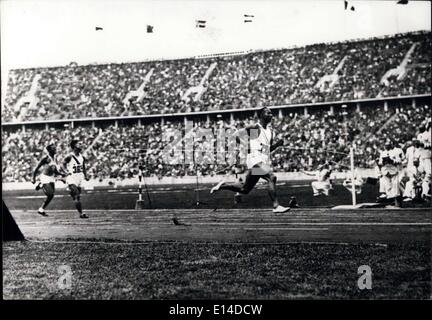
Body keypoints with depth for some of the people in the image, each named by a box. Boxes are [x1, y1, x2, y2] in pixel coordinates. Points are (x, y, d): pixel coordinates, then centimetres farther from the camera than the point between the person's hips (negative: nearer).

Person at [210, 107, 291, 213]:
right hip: (256, 159, -8)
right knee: (271, 178, -25)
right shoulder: (255, 128, -5)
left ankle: (222, 186, 27)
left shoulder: (269, 131, 18)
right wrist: (248, 128, -10)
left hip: (264, 161, 8)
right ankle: (276, 206, -24)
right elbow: (238, 133, -1)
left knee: (244, 189, 10)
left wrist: (277, 144, 10)